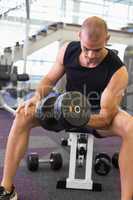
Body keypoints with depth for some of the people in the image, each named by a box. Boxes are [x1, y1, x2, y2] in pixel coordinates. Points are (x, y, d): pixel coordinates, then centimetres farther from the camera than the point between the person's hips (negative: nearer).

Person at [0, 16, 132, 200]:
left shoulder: (118, 71, -26)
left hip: (98, 117, -3)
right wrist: (37, 97, -21)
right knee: (24, 114, -19)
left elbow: (105, 118, -26)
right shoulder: (68, 50, -13)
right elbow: (50, 79, 1)